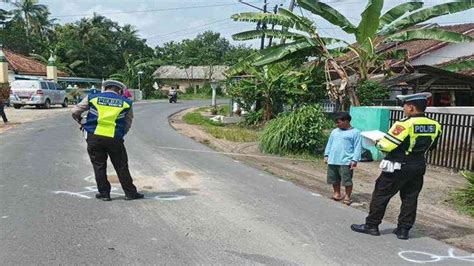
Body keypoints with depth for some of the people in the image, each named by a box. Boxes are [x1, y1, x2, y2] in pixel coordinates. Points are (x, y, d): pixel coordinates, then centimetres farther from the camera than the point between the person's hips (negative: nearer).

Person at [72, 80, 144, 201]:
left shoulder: (92, 98, 7)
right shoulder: (126, 102, 9)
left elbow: (75, 112, 9)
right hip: (115, 139, 0)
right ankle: (130, 192, 18)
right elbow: (128, 123, 12)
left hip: (94, 137, 0)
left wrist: (80, 121, 29)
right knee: (121, 166, 11)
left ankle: (104, 193, 19)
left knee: (99, 166, 13)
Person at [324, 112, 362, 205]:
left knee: (347, 180, -1)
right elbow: (329, 144, 19)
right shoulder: (334, 131, 14)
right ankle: (337, 193, 30)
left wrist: (355, 160, -14)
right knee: (334, 179, 14)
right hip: (332, 161, 6)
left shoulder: (355, 132, -4)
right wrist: (326, 155, 12)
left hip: (346, 162, -6)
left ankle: (347, 196, 13)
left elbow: (358, 147, -8)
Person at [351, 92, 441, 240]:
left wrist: (378, 143, 0)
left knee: (380, 195, 6)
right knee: (410, 198, 13)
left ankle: (371, 225, 14)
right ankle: (404, 229, 20)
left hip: (397, 167, -6)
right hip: (419, 166, 6)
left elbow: (386, 145, -21)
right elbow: (431, 146, 14)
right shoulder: (435, 126, -1)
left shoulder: (405, 124, -21)